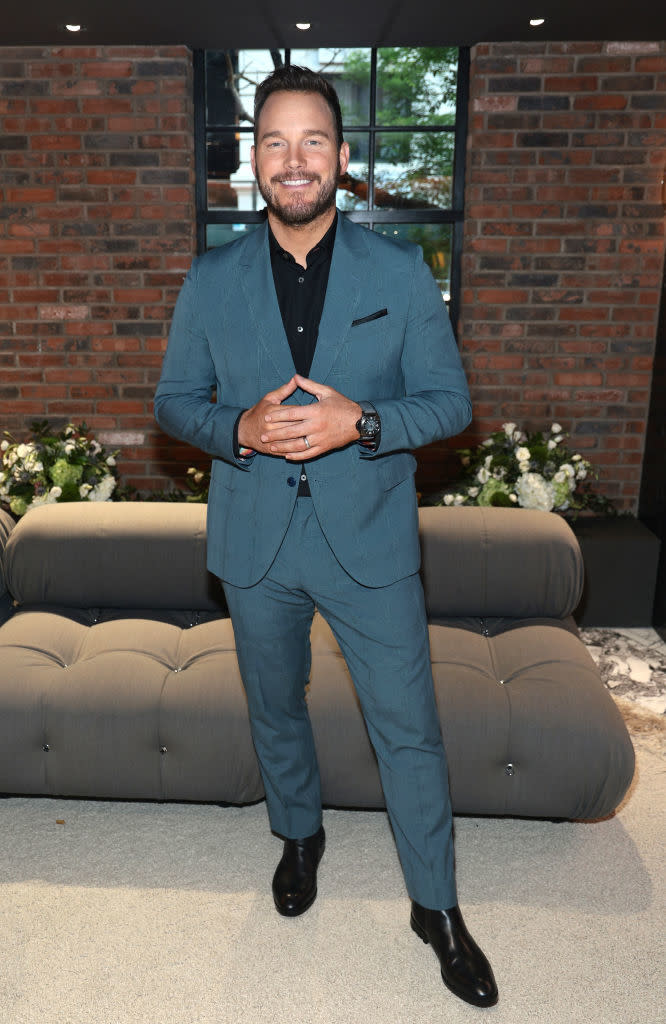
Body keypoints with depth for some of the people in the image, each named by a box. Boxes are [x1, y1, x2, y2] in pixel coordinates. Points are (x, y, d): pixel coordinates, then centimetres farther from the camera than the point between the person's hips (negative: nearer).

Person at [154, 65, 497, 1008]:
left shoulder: (401, 273, -4)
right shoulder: (211, 281, 1)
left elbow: (450, 400, -3)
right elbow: (173, 401, 4)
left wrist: (359, 422, -22)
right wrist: (240, 428, -17)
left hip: (370, 540, -1)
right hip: (256, 542, 2)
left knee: (409, 728, 5)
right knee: (275, 711, 20)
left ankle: (436, 905, 27)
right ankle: (300, 837, 49)